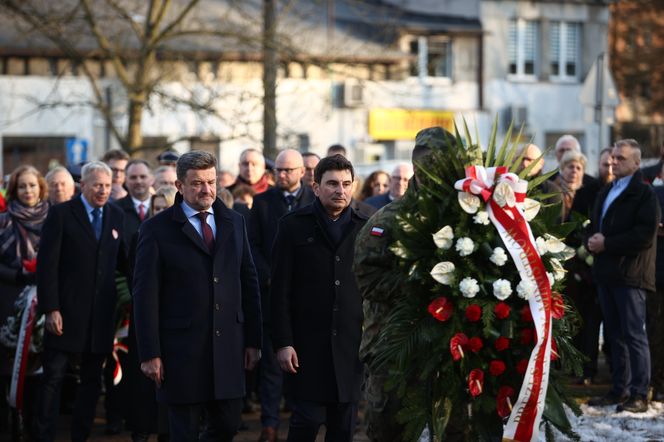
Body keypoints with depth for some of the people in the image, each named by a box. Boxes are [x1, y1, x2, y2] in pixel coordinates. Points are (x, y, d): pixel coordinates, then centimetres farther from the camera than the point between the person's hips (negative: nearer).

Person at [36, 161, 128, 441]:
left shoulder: (116, 216, 10)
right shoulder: (61, 214, -4)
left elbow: (122, 261, 15)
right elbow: (47, 264, -7)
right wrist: (51, 309, -14)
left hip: (101, 313, 4)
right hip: (66, 312, -4)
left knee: (92, 380, 9)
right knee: (54, 377, -1)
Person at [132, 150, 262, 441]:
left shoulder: (234, 223, 10)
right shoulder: (157, 229, -4)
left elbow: (249, 283, 13)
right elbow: (145, 295, -6)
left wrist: (253, 340, 8)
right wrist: (149, 354, -10)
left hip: (229, 348, 4)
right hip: (181, 349, -4)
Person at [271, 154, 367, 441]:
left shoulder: (364, 228, 7)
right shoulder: (294, 226, 1)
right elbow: (280, 290, -2)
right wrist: (283, 342, -8)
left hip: (352, 344, 3)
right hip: (308, 344, -2)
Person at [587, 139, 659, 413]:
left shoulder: (644, 194, -6)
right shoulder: (606, 194, 20)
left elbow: (645, 235, -16)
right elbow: (596, 226, 24)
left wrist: (607, 243, -15)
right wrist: (593, 241, 0)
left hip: (630, 275, -8)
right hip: (607, 273, 8)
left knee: (634, 336, -7)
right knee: (615, 335, 11)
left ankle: (639, 395, -6)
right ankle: (619, 390, 17)